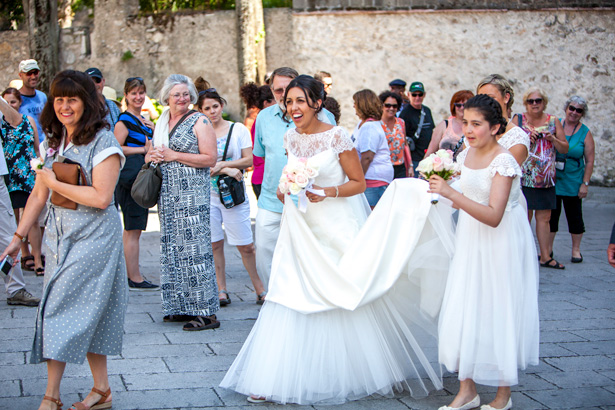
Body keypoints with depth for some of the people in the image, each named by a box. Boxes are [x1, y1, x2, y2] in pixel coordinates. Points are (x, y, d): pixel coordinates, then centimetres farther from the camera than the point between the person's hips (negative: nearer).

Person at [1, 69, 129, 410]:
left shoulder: (102, 142, -11)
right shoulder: (52, 142, 11)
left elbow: (101, 197, -20)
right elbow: (38, 194, 15)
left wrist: (54, 182, -13)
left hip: (93, 237, -6)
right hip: (60, 237, 6)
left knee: (63, 309, -9)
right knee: (87, 316, 8)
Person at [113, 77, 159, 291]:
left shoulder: (143, 121, 17)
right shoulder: (124, 120, -10)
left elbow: (152, 145, 26)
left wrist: (152, 132, 7)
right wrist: (143, 149, -17)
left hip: (141, 178, 10)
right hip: (130, 178, -10)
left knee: (131, 229, 14)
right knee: (133, 229, -8)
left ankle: (129, 274, 21)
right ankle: (135, 278, -6)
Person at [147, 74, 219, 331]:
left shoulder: (199, 121, -4)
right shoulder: (162, 122, 16)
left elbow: (210, 158, -12)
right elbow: (156, 153, 28)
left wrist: (173, 155, -14)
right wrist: (152, 156, 3)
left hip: (192, 193, -7)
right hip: (168, 194, 7)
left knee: (194, 247, -10)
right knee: (172, 248, 8)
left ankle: (206, 312, -8)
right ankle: (181, 307, 16)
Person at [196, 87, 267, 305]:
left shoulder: (238, 129, 4)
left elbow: (248, 160, -1)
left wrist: (221, 165, -12)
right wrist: (228, 170, -14)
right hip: (207, 193, 1)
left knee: (245, 246, -2)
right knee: (214, 244, 3)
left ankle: (260, 289, 8)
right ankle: (221, 291, 12)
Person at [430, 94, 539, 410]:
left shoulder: (503, 162, -18)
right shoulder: (465, 155, 4)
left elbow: (494, 216, -27)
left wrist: (451, 194, -32)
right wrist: (440, 186, 2)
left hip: (501, 242, -7)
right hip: (470, 241, 7)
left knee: (499, 313, 1)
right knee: (464, 311, 6)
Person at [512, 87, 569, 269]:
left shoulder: (553, 121, 9)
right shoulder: (518, 119, 2)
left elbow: (565, 149, 11)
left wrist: (552, 138, -7)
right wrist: (526, 139, -16)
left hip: (546, 178, 3)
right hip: (524, 177, -3)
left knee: (544, 217, 5)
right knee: (525, 216, -3)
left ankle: (545, 256, 10)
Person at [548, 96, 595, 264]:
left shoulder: (585, 133, -2)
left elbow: (589, 161, -3)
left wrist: (585, 183, -7)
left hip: (573, 182, -1)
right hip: (552, 180, 1)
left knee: (574, 215, 6)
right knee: (551, 214, 6)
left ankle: (576, 250, 18)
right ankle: (548, 249, 17)